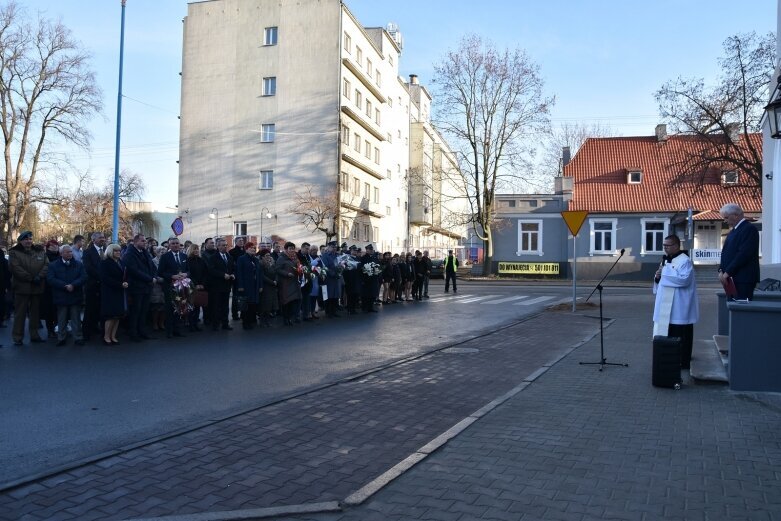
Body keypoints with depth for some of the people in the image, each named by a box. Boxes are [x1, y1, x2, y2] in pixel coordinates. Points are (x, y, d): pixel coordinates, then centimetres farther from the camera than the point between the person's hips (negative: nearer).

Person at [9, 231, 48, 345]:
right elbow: (16, 268, -14)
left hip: (37, 287, 4)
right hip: (21, 287, -4)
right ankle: (18, 337, 5)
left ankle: (34, 335, 20)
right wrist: (31, 279, -18)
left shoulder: (40, 251, 10)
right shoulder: (14, 253, -1)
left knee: (35, 312, 11)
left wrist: (39, 277, -16)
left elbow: (46, 265, 0)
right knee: (20, 313, 0)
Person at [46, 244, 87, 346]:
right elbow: (50, 279, -9)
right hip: (61, 297, -1)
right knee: (61, 319, 7)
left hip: (75, 296, 1)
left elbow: (84, 277, -3)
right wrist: (65, 286, -18)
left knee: (76, 319, 6)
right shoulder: (53, 265, 3)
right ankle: (61, 338, 16)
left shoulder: (79, 265, 7)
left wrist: (73, 285, -18)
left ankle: (78, 338, 11)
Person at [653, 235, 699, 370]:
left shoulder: (685, 261, -12)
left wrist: (665, 272, -19)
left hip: (680, 309, -9)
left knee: (681, 337, -2)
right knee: (669, 335, 13)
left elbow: (684, 279, -26)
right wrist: (658, 277, 0)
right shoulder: (666, 260, 16)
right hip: (667, 307, 9)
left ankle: (683, 363, 6)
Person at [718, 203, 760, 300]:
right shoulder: (733, 231, 21)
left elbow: (744, 254, -18)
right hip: (731, 279, 9)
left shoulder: (749, 229, -9)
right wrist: (721, 270, 3)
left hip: (744, 279, -9)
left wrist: (727, 272, -17)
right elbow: (726, 252, 20)